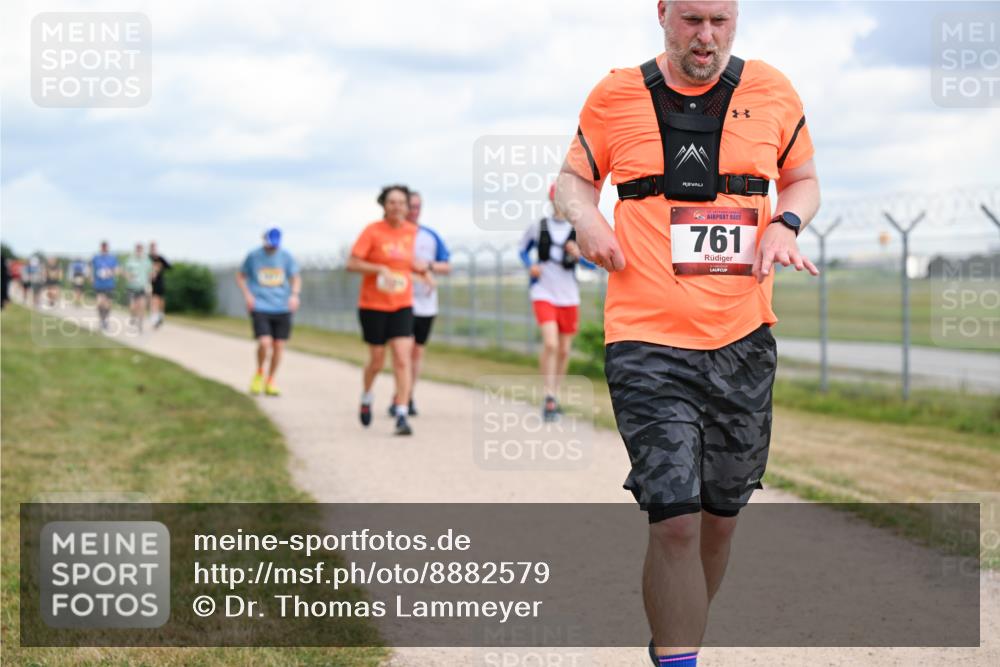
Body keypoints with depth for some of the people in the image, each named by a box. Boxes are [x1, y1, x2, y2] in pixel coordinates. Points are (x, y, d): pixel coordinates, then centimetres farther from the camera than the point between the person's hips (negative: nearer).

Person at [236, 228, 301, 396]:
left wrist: (295, 295, -9)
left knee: (278, 346, 3)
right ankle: (259, 373, 9)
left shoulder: (286, 256, 4)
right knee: (264, 343, -18)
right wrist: (247, 295, -3)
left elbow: (296, 278, 10)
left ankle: (270, 382, 21)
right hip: (260, 307, -2)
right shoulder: (253, 256, 1)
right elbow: (240, 276, 12)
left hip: (282, 308, 2)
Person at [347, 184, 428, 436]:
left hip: (402, 305, 3)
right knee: (377, 361, 7)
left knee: (403, 360, -11)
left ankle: (401, 415, -12)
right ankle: (366, 397, 38)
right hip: (373, 305, -3)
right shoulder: (372, 231, -9)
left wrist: (418, 267, 5)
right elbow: (352, 264, -14)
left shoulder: (411, 231, 5)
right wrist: (381, 269, -25)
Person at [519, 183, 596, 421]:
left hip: (569, 296, 2)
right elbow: (523, 247, 17)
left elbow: (593, 263, 3)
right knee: (550, 344, -20)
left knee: (564, 350, 8)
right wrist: (530, 265, -2)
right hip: (543, 294, -2)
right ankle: (549, 397, -14)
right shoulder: (538, 226, 1)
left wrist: (578, 255, -18)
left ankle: (554, 394, 27)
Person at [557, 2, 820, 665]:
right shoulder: (615, 96, 3)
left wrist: (785, 222, -2)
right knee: (675, 520, -14)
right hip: (647, 344, -3)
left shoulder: (772, 91, 6)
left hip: (742, 342, 3)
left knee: (720, 516, 11)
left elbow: (804, 180, 20)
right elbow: (573, 177, 18)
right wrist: (587, 218, -5)